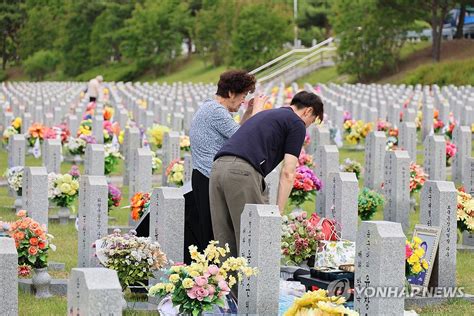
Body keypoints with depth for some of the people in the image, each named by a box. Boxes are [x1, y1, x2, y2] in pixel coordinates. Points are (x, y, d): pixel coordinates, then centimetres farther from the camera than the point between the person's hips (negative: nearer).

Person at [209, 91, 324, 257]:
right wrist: (279, 212, 0)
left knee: (224, 240, 11)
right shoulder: (297, 124, 9)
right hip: (243, 173, -8)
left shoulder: (267, 114, 33)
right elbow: (287, 173, 0)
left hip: (218, 168, 8)